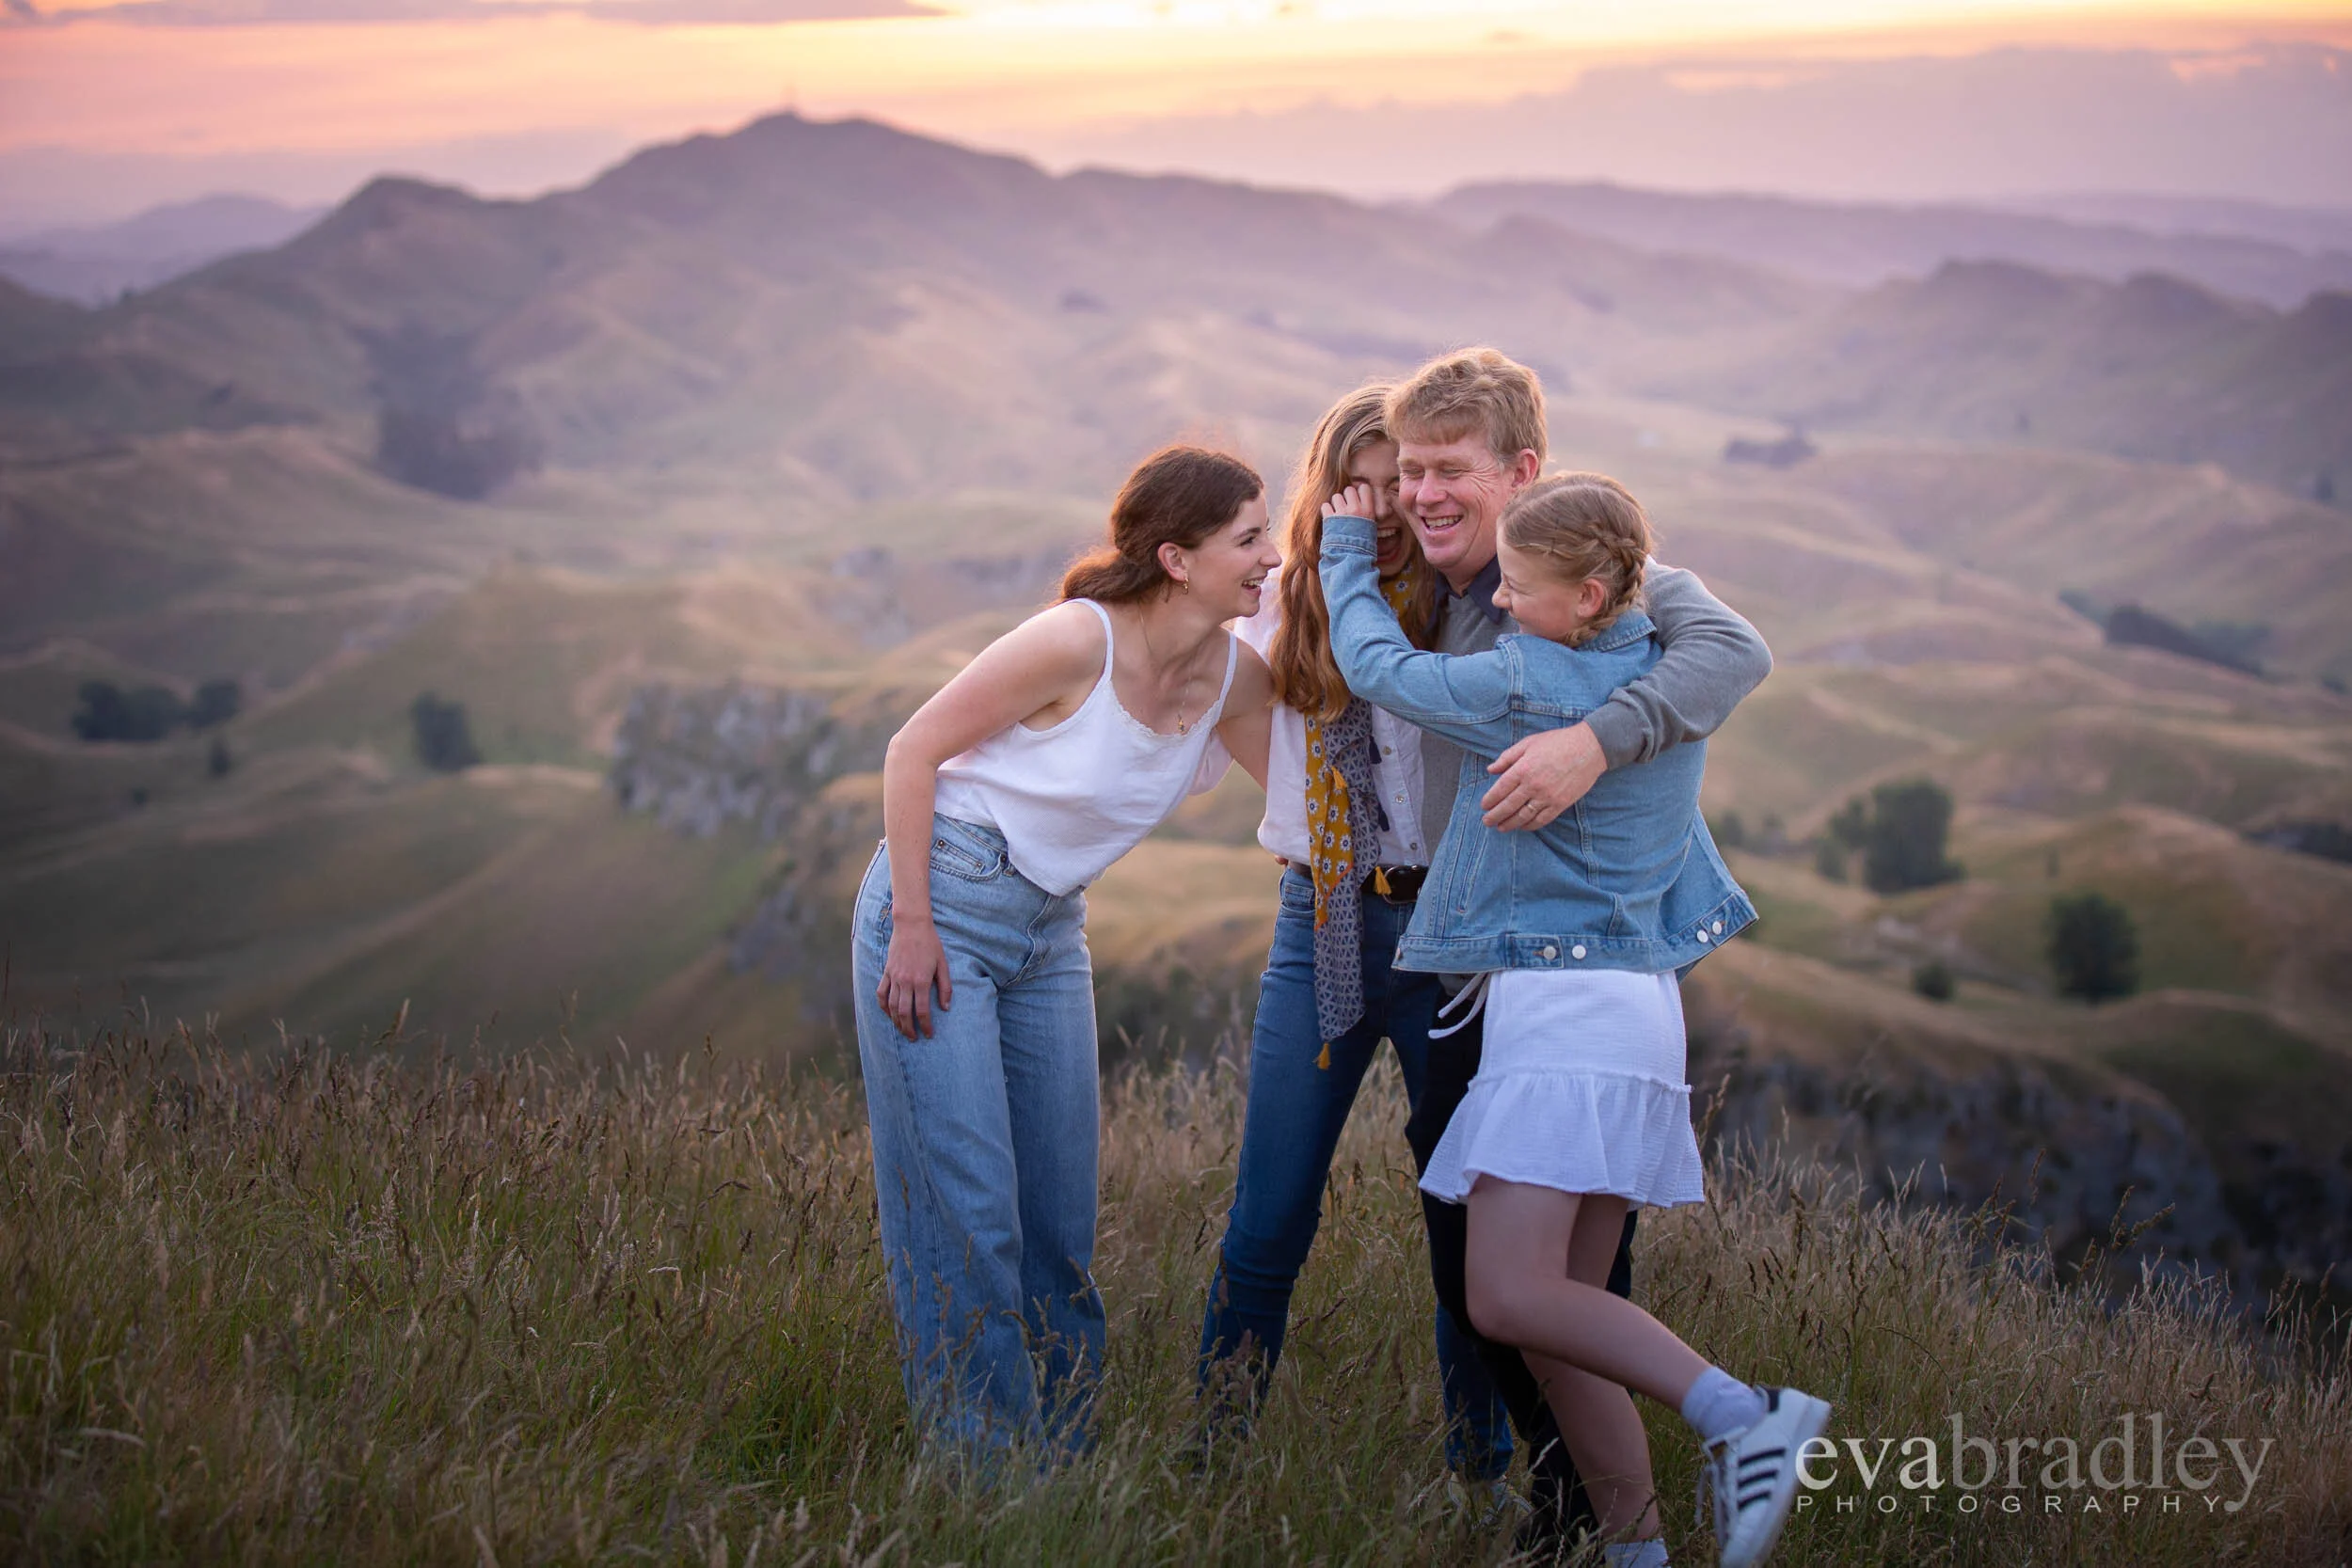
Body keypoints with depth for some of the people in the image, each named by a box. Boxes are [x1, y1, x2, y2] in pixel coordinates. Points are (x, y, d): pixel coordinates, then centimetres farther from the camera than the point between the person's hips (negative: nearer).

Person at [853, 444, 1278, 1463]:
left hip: (1049, 932, 7)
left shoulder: (1233, 679, -3)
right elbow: (915, 748, -14)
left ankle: (1060, 1472, 19)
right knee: (965, 1208, -6)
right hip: (940, 906, -7)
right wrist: (912, 925, -15)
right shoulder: (1079, 641, -21)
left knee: (1060, 1218, 8)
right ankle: (981, 1480, 3)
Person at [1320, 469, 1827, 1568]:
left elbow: (1376, 664, -1)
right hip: (1634, 996, 9)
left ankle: (1743, 1418, -23)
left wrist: (1348, 550, 15)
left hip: (1566, 1005, -9)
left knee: (1509, 1298, -16)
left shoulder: (1526, 685, -14)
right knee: (1563, 1311, 9)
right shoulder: (1670, 669, 9)